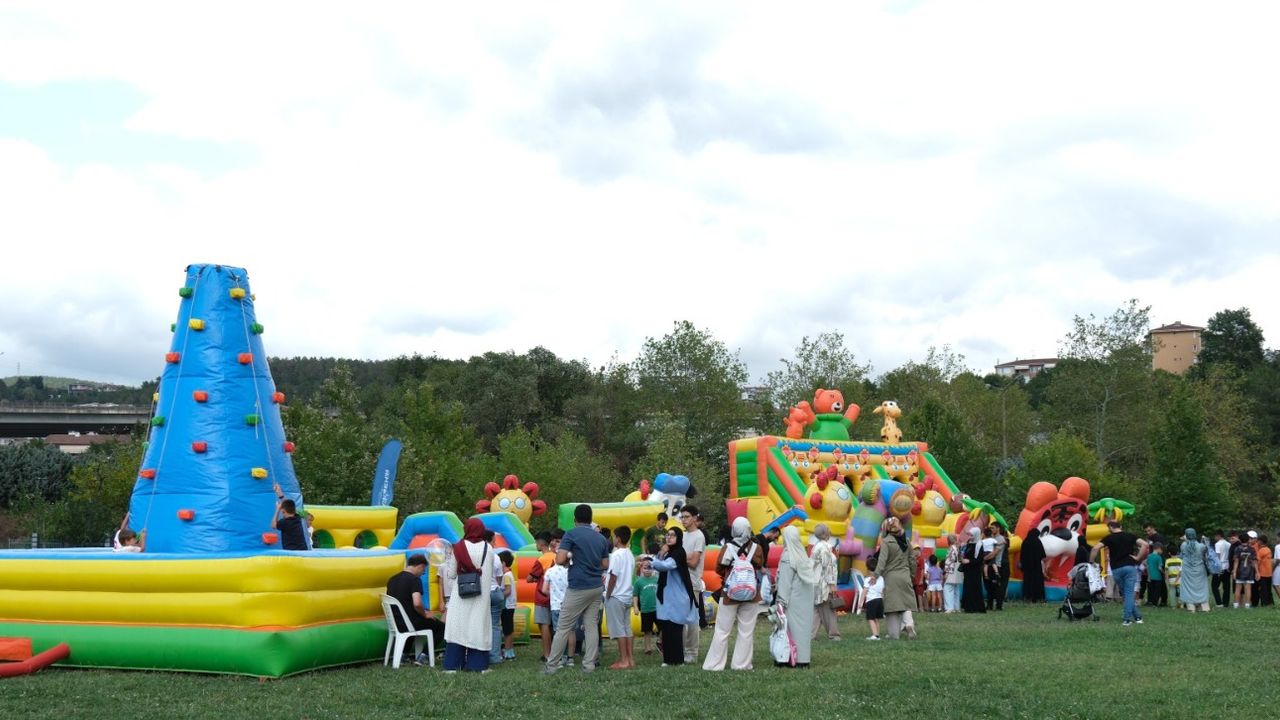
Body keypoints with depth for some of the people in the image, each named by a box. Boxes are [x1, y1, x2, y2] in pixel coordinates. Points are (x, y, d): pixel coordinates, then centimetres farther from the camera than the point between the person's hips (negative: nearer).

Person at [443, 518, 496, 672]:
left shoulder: (458, 548, -5)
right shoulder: (488, 549, -1)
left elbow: (451, 574, 0)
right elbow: (491, 574, 5)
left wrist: (449, 561, 18)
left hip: (461, 595, -1)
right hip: (481, 596, 1)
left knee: (458, 625, 2)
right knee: (478, 626, 6)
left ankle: (452, 665, -1)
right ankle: (478, 664, 4)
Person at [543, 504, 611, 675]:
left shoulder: (571, 534, -8)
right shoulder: (600, 538, 10)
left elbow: (560, 559, -17)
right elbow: (605, 565, 13)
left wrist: (569, 561, 3)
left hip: (578, 588, -5)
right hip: (596, 587, 5)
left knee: (563, 627, 1)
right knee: (592, 625, 8)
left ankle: (552, 665, 5)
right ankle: (589, 664, 4)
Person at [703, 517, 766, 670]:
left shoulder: (727, 547, -9)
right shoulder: (756, 548, -7)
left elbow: (718, 569, 0)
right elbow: (760, 567, 7)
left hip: (730, 594, 0)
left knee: (722, 630, 5)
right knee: (747, 631, 7)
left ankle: (714, 664, 4)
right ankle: (741, 664, 5)